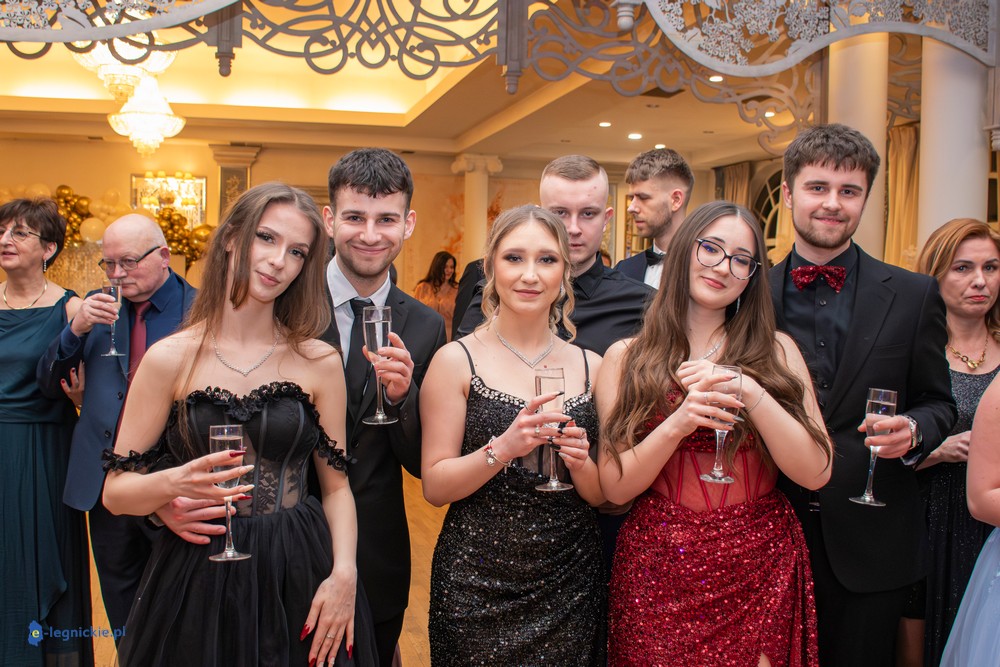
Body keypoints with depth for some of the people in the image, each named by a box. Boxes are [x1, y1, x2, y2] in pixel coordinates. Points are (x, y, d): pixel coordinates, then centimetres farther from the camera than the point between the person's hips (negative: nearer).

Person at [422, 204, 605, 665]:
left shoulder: (590, 367, 3)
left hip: (569, 584, 3)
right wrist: (502, 448, -23)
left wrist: (580, 462, -13)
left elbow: (603, 496, 8)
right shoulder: (457, 360, -6)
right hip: (478, 585, -2)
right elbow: (434, 486, -8)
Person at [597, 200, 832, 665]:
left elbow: (815, 472, -6)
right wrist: (679, 423, -20)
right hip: (659, 573, 0)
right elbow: (616, 487, -5)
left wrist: (749, 392, -18)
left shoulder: (776, 352, 2)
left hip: (761, 573, 1)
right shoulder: (626, 359, 0)